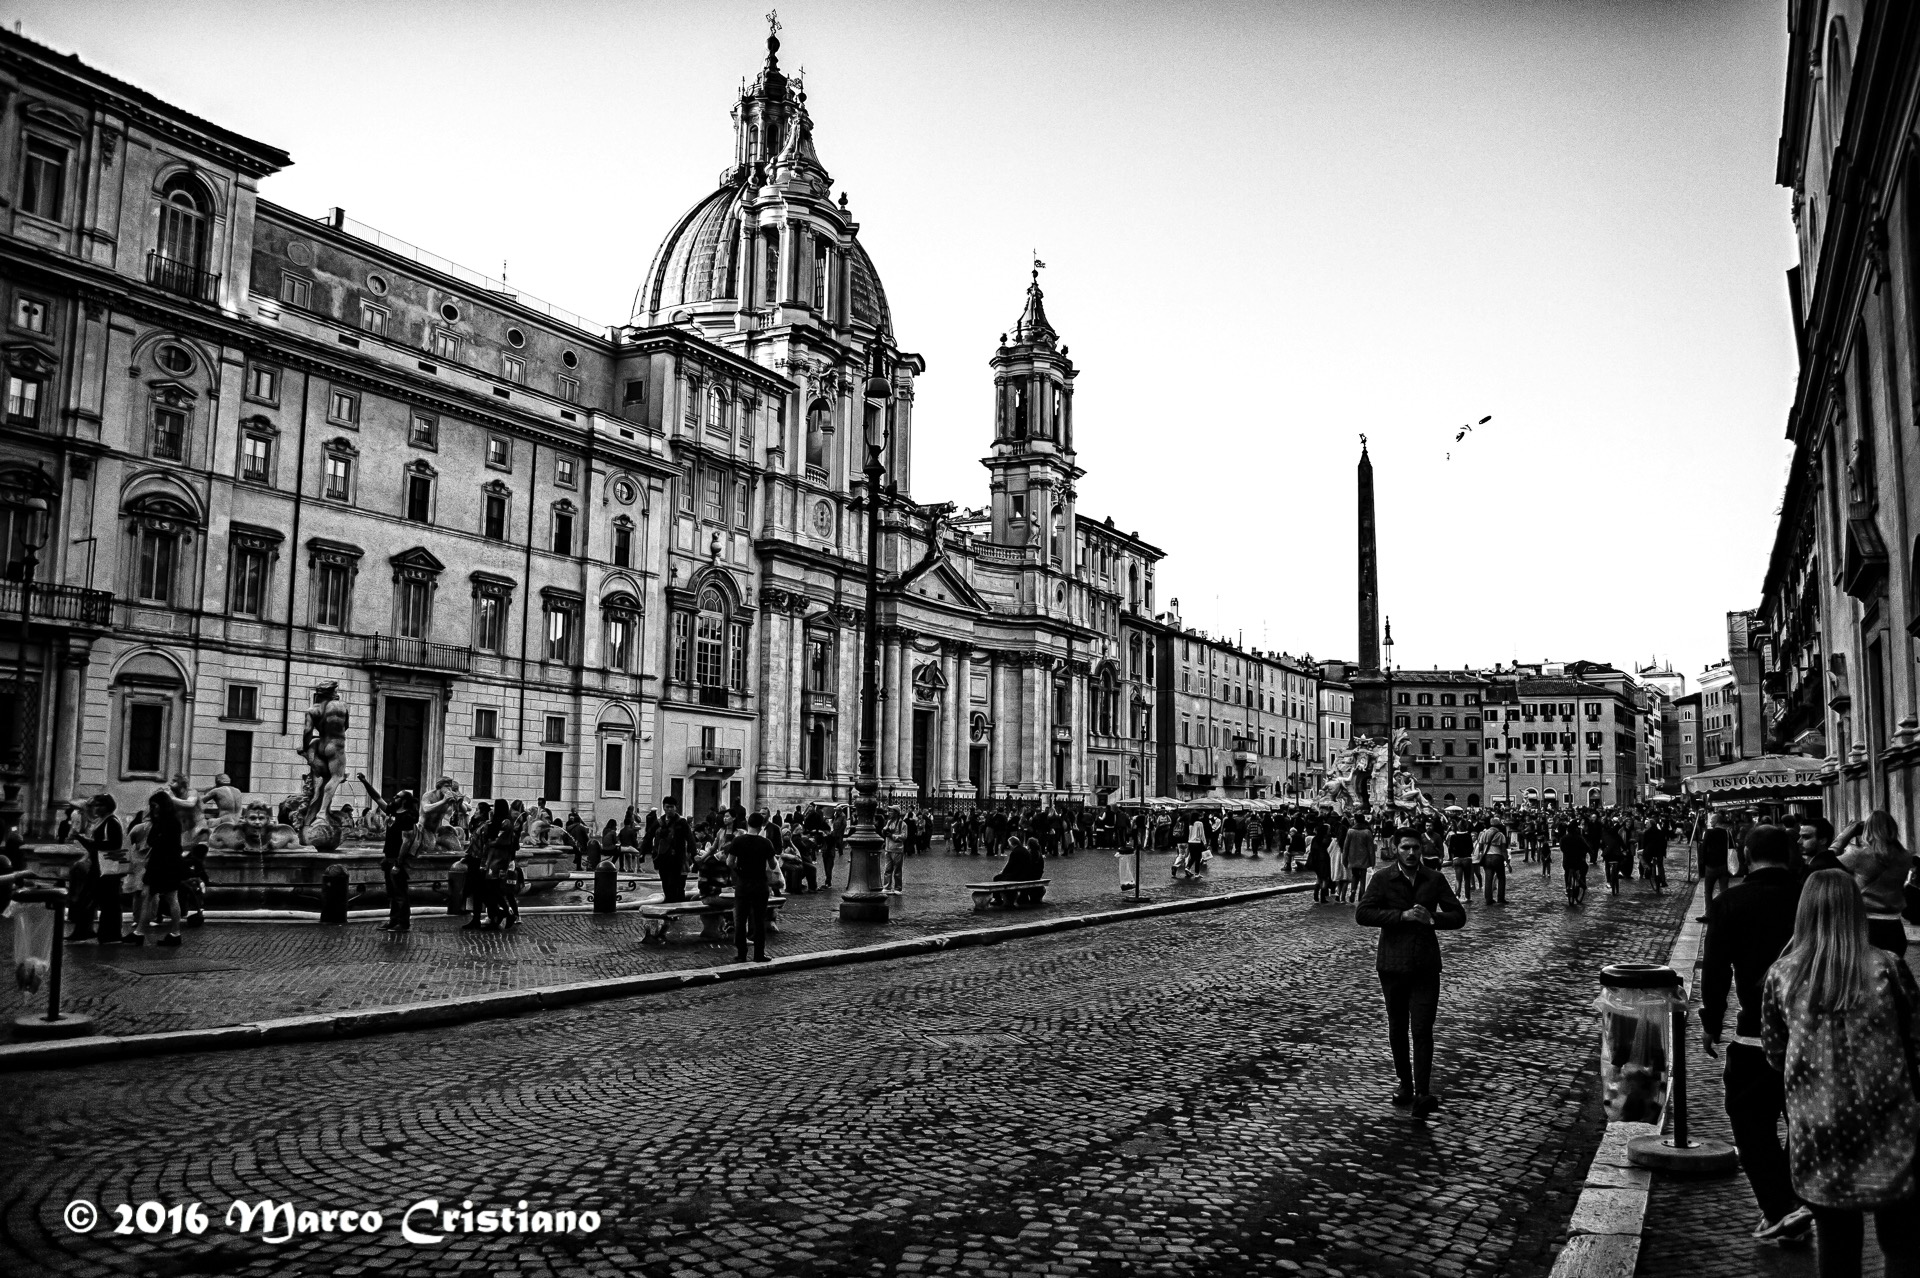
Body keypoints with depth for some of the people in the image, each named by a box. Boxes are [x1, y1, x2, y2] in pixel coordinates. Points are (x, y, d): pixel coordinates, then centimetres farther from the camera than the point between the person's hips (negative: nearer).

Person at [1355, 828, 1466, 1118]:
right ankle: (1405, 1083, 28)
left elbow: (1459, 916, 5)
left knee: (1422, 1029, -9)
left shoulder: (1435, 879, 5)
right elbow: (1362, 914, -13)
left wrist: (1433, 917, -15)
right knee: (1397, 1029, 11)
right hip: (1393, 964, 0)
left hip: (1425, 964, 0)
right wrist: (1401, 915, -21)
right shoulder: (1383, 879, -2)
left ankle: (1422, 1094, -12)